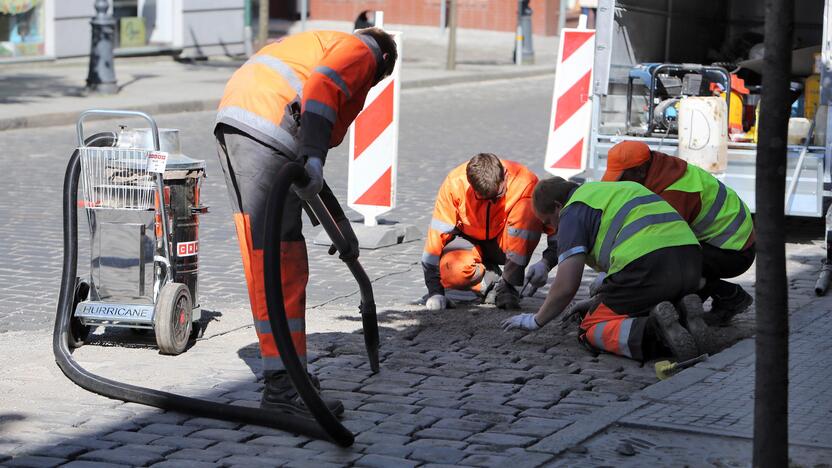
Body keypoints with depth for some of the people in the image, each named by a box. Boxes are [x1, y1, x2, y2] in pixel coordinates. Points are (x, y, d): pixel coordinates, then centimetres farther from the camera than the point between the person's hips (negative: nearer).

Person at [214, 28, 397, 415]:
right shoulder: (361, 51, 10)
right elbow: (322, 87, -15)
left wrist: (340, 223, 39)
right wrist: (312, 156, -26)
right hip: (265, 132, -9)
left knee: (289, 264, 16)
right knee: (274, 266, -10)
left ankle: (288, 371, 22)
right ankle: (281, 386, -10)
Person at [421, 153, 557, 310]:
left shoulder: (525, 182, -28)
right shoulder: (454, 184, -26)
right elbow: (437, 234, -21)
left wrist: (545, 263, -38)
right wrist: (435, 291, -24)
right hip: (469, 240, 0)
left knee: (530, 209, -32)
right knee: (452, 272, -35)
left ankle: (509, 284, -23)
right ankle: (492, 280, -2)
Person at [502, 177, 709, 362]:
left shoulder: (573, 210, 9)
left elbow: (566, 286, 2)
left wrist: (536, 320, 19)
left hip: (646, 264, -8)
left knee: (591, 331, 6)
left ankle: (653, 330, -20)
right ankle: (683, 315, 0)